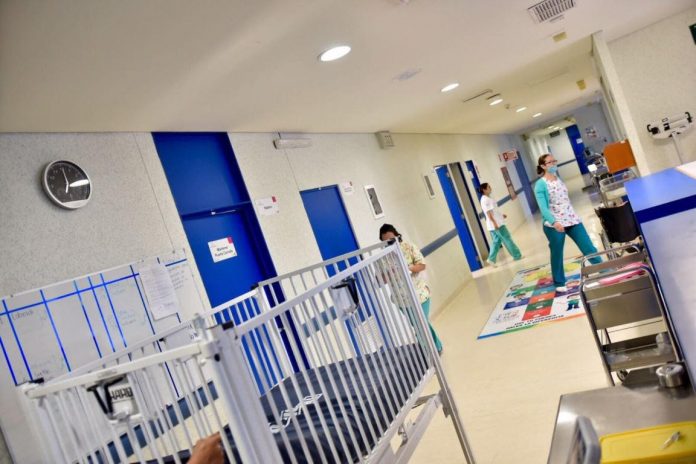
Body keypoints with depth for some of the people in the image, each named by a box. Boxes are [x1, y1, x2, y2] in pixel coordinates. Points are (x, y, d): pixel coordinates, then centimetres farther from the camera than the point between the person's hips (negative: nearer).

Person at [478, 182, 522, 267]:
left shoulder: (486, 199, 15)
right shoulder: (486, 200, -17)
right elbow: (489, 213, -23)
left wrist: (501, 215, 19)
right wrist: (495, 223, -28)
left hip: (494, 224, 10)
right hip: (496, 224, -10)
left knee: (497, 241, 11)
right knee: (507, 239, 0)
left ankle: (491, 259, 8)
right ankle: (517, 255, 10)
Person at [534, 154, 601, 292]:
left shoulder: (558, 178, 9)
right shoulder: (541, 185, -13)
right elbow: (543, 207, -21)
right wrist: (554, 222, -35)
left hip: (571, 219, 6)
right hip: (554, 225, -6)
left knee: (589, 247, 6)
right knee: (557, 255, 7)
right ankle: (559, 283, 23)